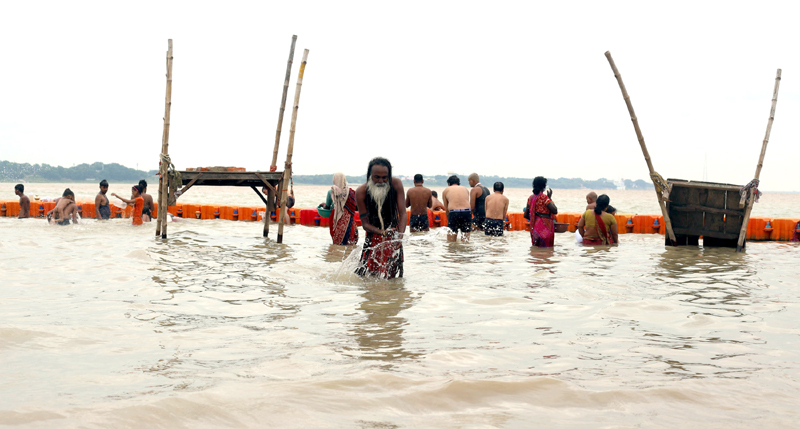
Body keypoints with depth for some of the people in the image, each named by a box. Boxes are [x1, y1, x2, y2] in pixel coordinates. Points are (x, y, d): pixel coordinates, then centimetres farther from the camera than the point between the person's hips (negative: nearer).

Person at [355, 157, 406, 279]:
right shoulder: (361, 192, -16)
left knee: (392, 276, -2)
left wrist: (399, 237, -30)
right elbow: (365, 223, -12)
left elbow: (402, 214, -14)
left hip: (393, 235, 1)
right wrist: (382, 232, -31)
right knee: (364, 276, -5)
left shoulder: (396, 184, -14)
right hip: (373, 235, 0)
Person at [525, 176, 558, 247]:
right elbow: (555, 211, -15)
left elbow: (526, 215, 10)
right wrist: (550, 198, -6)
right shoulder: (544, 197, -13)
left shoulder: (531, 198, 7)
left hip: (534, 227, 7)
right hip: (545, 227, -7)